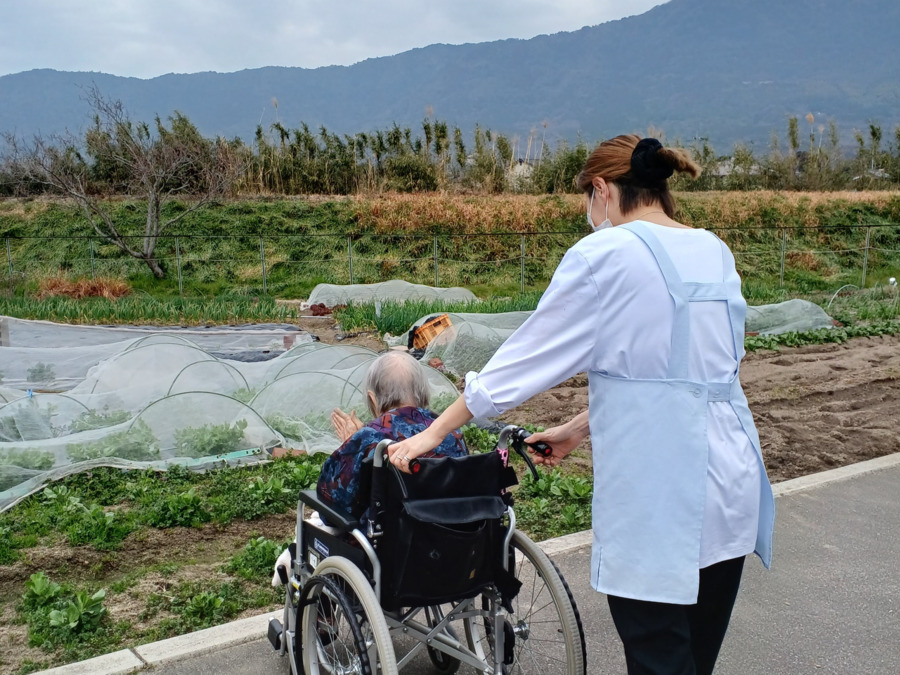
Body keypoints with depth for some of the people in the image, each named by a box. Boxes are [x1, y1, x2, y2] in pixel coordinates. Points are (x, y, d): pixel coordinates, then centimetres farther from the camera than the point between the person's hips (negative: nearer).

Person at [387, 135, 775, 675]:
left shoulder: (604, 254, -9)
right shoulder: (715, 252, 11)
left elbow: (528, 356, -6)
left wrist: (431, 435, 3)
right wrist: (581, 429, 23)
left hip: (658, 498, -7)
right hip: (731, 485, 8)